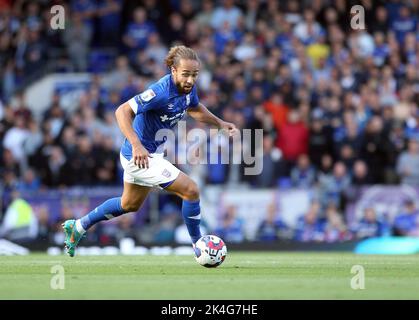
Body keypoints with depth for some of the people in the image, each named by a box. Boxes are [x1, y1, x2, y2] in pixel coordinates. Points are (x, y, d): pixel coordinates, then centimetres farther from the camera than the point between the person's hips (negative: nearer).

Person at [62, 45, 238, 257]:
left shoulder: (188, 88, -4)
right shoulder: (161, 91, -31)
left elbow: (194, 108, 19)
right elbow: (123, 111, -33)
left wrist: (220, 123, 7)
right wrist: (136, 145, -42)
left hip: (152, 153, 10)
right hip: (140, 155, -10)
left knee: (129, 205, 28)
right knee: (191, 191, -13)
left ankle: (77, 227, 43)